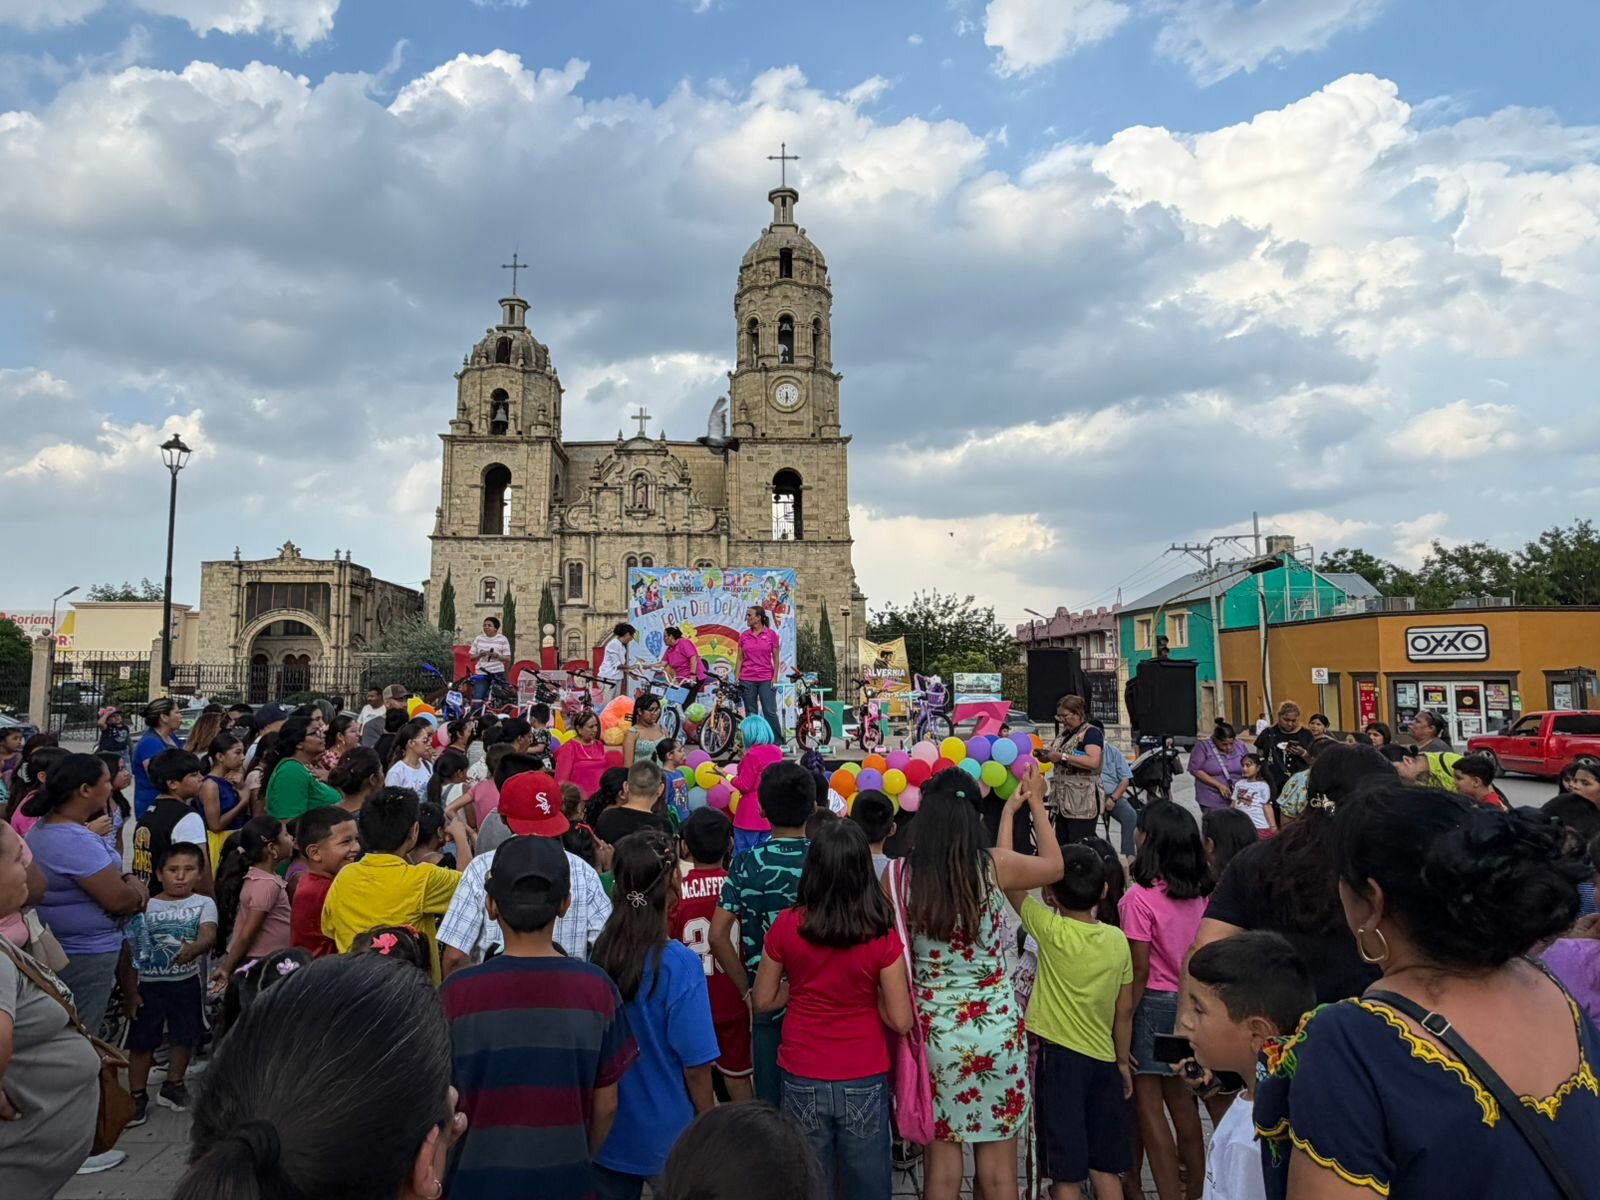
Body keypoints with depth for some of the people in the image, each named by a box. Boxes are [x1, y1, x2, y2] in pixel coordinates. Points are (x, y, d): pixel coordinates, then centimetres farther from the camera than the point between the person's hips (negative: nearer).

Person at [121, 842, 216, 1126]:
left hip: (186, 982, 0)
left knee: (185, 1037, 13)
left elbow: (209, 936, -22)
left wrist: (193, 949, -44)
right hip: (149, 984, 0)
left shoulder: (204, 904, -7)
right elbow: (133, 952, 2)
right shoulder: (147, 907, -3)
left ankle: (173, 1086, 33)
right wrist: (131, 989, -1)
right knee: (142, 1042, 6)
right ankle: (138, 1096, 21)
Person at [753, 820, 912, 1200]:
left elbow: (762, 1001, 0)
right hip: (865, 1081, -1)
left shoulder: (786, 926, -12)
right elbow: (901, 1021, -10)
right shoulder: (882, 936, -16)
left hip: (803, 1079, 1)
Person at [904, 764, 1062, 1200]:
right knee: (997, 1152, 15)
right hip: (996, 1026, 0)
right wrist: (1035, 803, 21)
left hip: (933, 1028, 1)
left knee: (941, 1150, 16)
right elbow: (1054, 867, 7)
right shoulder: (994, 865, -14)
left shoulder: (899, 875, -12)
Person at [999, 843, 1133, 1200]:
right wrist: (1123, 1061, 18)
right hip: (1103, 1060, 5)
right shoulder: (1117, 939, -3)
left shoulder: (1052, 932, -17)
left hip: (1058, 1057, -5)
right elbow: (1125, 1010, 5)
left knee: (1065, 1171, 4)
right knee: (1105, 1166, 17)